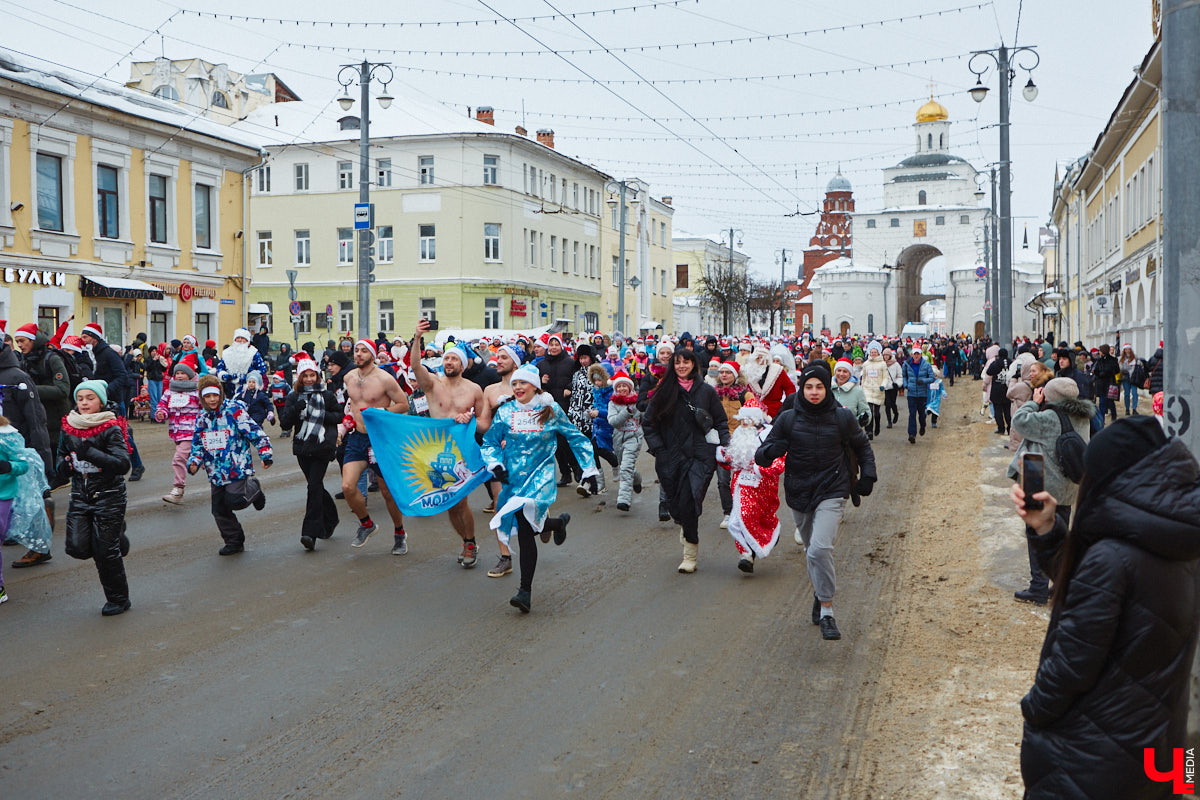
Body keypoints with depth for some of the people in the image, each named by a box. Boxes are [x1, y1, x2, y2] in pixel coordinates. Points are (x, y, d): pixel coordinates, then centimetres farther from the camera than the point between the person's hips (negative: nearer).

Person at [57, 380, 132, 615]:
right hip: (80, 496, 5)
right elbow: (61, 457, 18)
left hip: (109, 496, -5)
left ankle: (118, 599, 18)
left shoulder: (111, 429, -11)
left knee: (106, 551, -1)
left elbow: (123, 464, -20)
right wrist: (65, 465, -6)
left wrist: (90, 453, -29)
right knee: (77, 547, -5)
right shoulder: (68, 428, 5)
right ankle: (116, 537, 26)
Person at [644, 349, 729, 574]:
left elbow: (721, 422, 13)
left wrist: (724, 446, 0)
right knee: (675, 504, 4)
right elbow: (648, 423, 13)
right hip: (671, 458, 2)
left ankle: (690, 555, -6)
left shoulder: (706, 391, 7)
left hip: (700, 456, -2)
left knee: (688, 503, -15)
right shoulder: (664, 392, 8)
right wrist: (657, 449, 3)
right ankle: (685, 530, 38)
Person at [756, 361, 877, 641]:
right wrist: (772, 450, -25)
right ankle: (819, 593, 43)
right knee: (811, 549, 17)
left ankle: (827, 611, -10)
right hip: (799, 493, 3)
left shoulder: (842, 417, -3)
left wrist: (868, 474, 6)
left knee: (820, 549, -20)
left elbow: (862, 446, 16)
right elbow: (761, 455, -3)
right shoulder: (788, 419, -4)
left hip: (832, 492, -3)